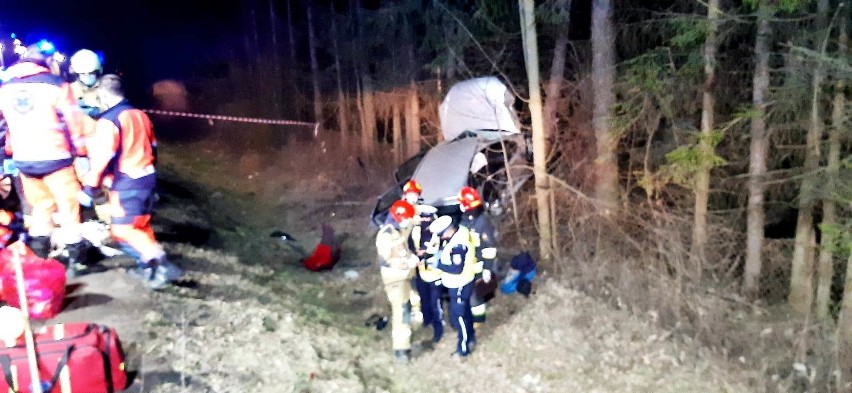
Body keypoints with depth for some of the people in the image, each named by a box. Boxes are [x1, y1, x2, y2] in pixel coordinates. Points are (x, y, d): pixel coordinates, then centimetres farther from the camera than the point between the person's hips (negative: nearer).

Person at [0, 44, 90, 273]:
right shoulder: (55, 83, -4)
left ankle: (39, 257, 23)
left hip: (23, 159, 5)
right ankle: (74, 258, 7)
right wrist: (81, 150, 4)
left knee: (41, 206, 20)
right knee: (68, 207, 5)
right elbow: (74, 120, -5)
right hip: (54, 156, -5)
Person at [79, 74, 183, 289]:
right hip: (148, 176, 8)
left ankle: (160, 261, -17)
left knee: (122, 229, -6)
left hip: (128, 181, -8)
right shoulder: (140, 114, 11)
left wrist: (90, 186, -11)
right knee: (141, 224, 18)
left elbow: (103, 156, -18)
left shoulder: (109, 120, -13)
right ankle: (149, 263, 20)